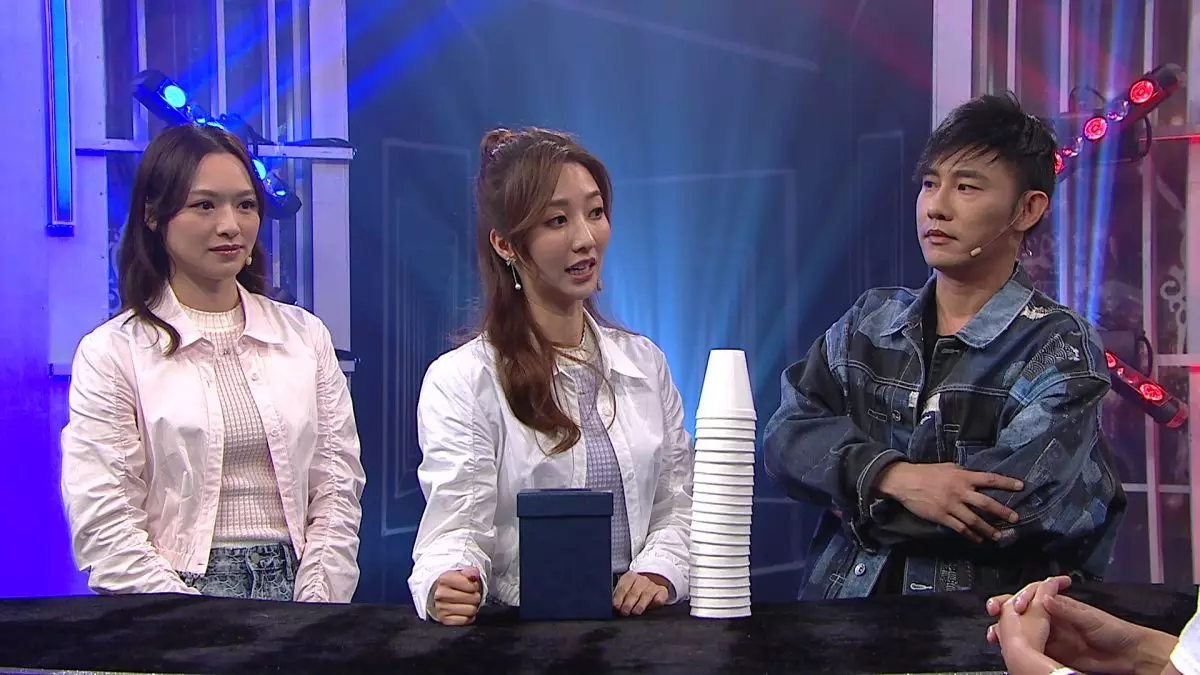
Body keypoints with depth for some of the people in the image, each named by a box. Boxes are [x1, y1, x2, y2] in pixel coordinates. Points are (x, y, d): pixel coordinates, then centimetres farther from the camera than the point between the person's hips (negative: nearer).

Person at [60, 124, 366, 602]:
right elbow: (104, 533, -5)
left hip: (293, 586, 3)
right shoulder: (112, 353, 2)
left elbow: (337, 491, 9)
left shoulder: (305, 335, 14)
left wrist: (314, 610, -5)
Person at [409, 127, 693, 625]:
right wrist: (446, 586, -30)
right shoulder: (459, 380, -1)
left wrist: (659, 571, -5)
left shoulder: (645, 363, 15)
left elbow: (677, 505, 15)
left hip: (638, 625, 4)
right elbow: (457, 529, -8)